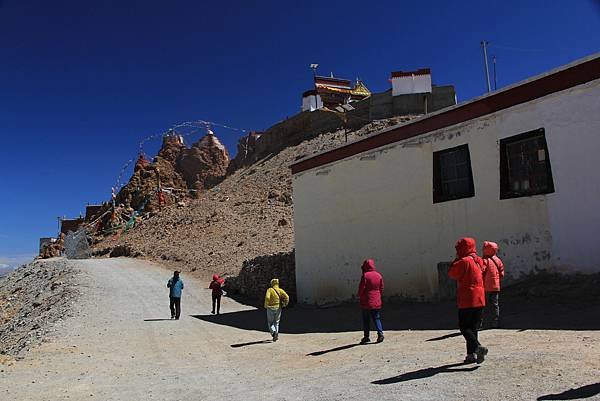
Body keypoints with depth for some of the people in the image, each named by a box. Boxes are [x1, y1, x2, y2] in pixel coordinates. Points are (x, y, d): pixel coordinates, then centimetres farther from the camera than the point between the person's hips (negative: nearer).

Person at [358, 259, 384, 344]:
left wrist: (360, 296, 6)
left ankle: (366, 337, 8)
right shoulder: (379, 275, 4)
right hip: (377, 302, 4)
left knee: (366, 319, 6)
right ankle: (380, 333, -3)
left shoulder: (365, 275, -12)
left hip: (366, 302, -4)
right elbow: (381, 288, 8)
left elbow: (361, 288, -11)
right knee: (377, 318, 13)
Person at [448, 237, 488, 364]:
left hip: (467, 300, -7)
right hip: (480, 299, 7)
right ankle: (471, 354, 13)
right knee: (473, 327, 12)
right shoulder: (479, 260, 10)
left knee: (464, 327, -1)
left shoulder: (464, 261, -13)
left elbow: (451, 273, -6)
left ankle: (478, 347, -18)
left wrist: (456, 259, 3)